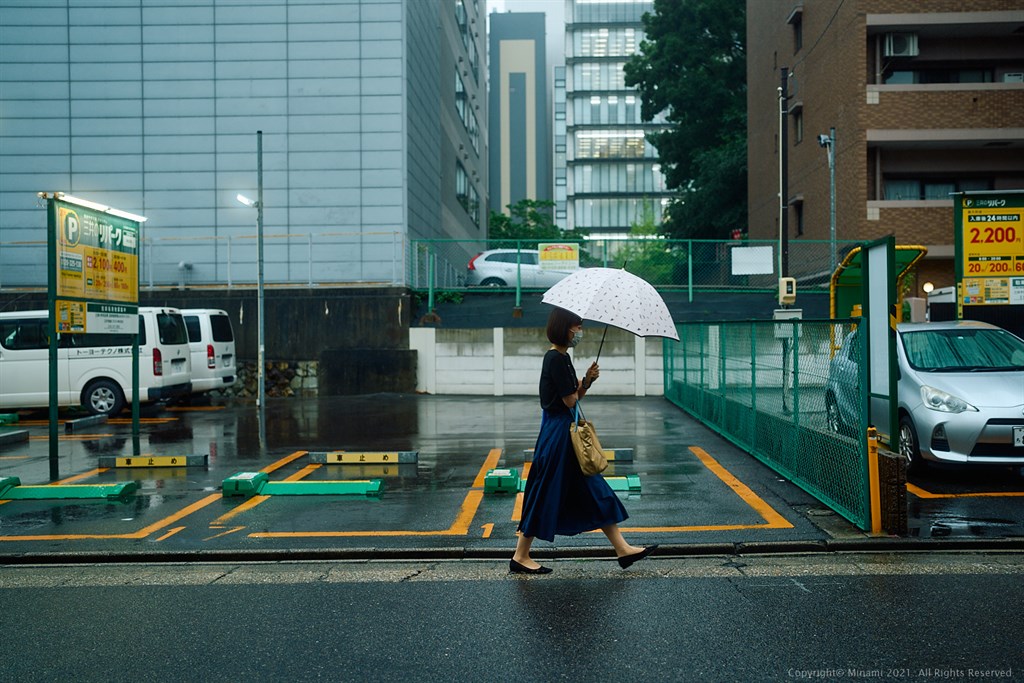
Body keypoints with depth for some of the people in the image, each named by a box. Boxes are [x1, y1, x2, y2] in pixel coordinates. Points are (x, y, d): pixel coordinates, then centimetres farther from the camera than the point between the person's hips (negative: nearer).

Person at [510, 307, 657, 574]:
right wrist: (587, 381, 1)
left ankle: (622, 549, 17)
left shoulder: (562, 357, 13)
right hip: (558, 433, -10)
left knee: (596, 493, 11)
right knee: (546, 494, -1)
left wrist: (587, 380, -2)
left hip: (567, 433, 10)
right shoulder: (556, 359, -17)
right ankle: (520, 557, 11)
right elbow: (570, 401, -17)